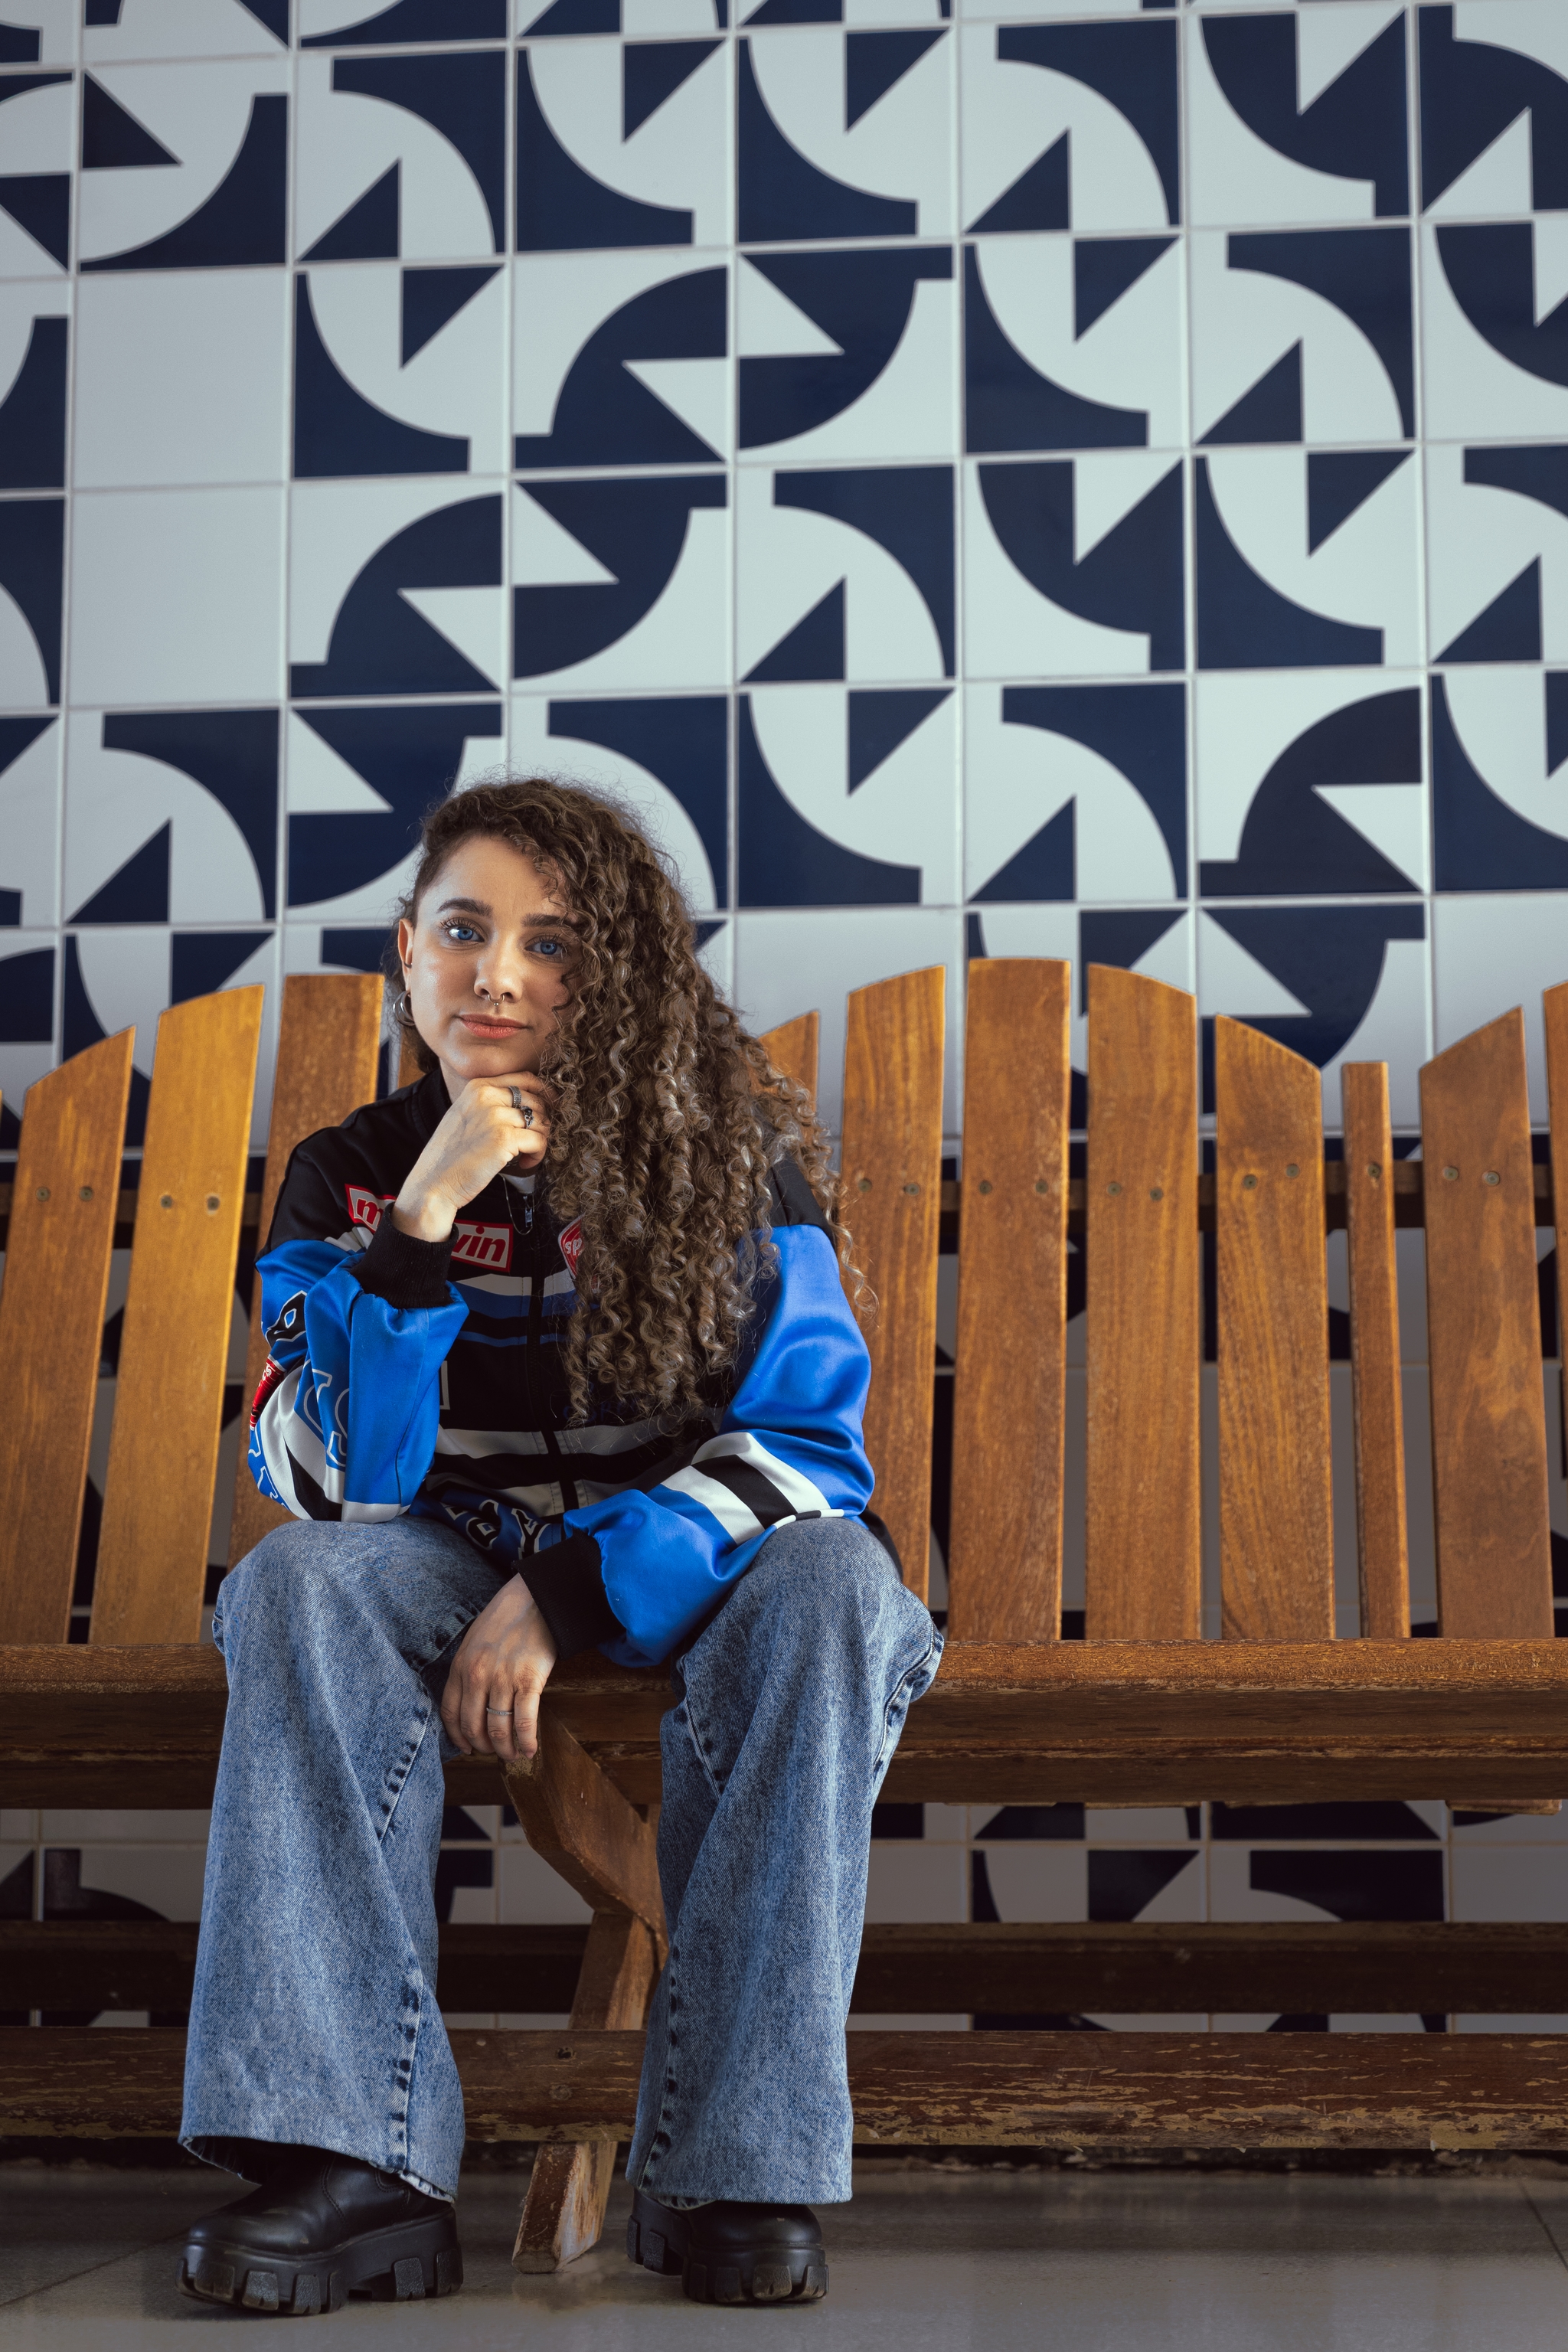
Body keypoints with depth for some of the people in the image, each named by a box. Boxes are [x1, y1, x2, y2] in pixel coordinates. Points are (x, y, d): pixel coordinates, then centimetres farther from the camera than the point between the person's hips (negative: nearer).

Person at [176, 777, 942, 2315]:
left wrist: (564, 1594, -25)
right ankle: (358, 2164, -35)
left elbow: (807, 1439, -15)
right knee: (292, 1588, -29)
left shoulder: (730, 1154, -10)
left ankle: (731, 2165, -32)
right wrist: (421, 1230, -28)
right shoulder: (350, 1175, -5)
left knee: (832, 1588, -34)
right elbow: (336, 1482, -15)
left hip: (686, 1559, -1)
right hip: (458, 1557, 2)